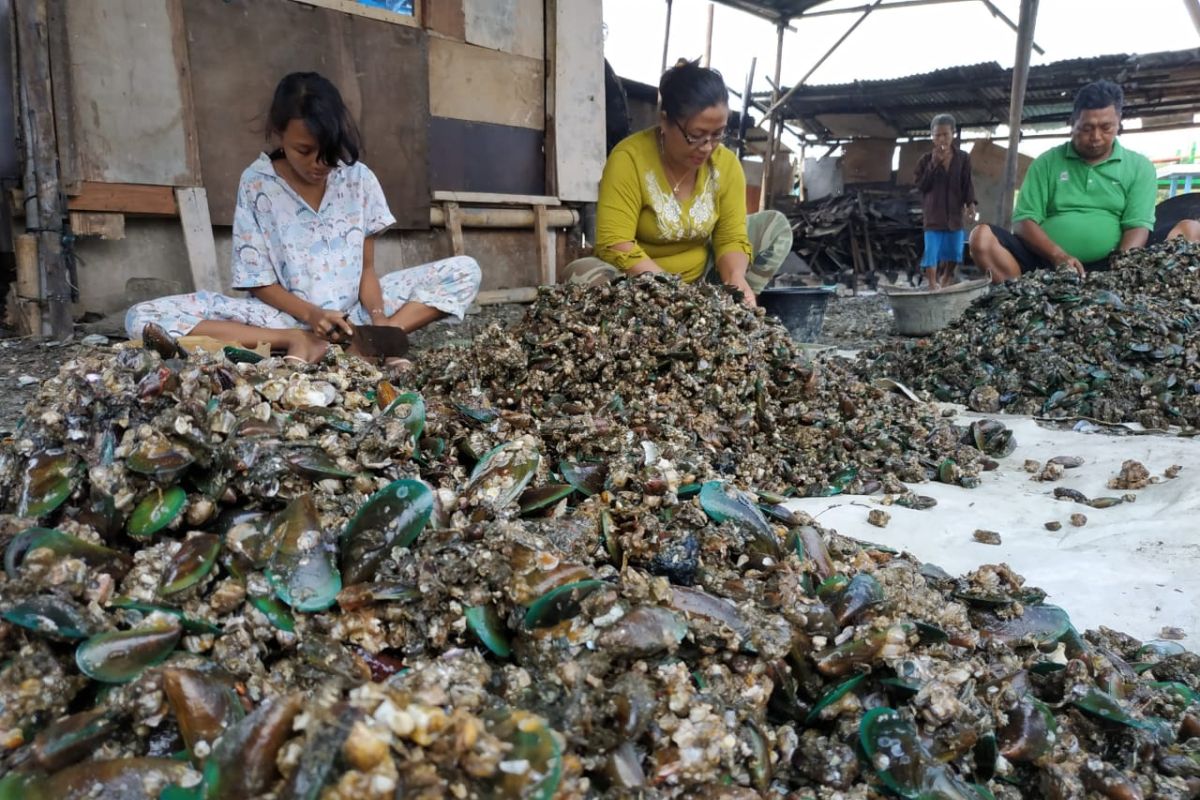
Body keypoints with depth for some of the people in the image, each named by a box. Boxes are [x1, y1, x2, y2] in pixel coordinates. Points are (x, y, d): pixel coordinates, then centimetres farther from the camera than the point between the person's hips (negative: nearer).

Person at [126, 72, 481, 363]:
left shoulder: (359, 178, -2)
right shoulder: (257, 184, -6)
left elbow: (366, 268, 1)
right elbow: (261, 284, -5)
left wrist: (378, 318, -20)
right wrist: (312, 315, -24)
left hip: (351, 310, 2)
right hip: (287, 312, -1)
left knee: (464, 271, -14)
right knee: (143, 319, -22)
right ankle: (298, 340, -27)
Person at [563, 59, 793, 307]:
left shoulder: (726, 164, -7)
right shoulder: (629, 158, -21)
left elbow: (731, 237, -7)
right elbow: (615, 244, -27)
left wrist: (735, 278, -30)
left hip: (701, 276, 4)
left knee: (775, 226, -3)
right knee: (582, 274, -35)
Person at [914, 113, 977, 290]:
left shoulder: (963, 158, 2)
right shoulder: (926, 159, 0)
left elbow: (968, 184, 1)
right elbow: (921, 186, -6)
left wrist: (971, 204, -13)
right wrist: (933, 164, -15)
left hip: (955, 213, 2)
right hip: (933, 214, -2)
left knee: (953, 253, 9)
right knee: (931, 253, -6)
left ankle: (946, 282, 27)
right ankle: (932, 286, -1)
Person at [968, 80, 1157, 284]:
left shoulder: (1139, 167, 13)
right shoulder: (1046, 163, 13)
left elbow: (1138, 226, 1)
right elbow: (1024, 221, 2)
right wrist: (1057, 255, -18)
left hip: (1104, 268, 0)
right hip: (1044, 261, 0)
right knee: (982, 236, -23)